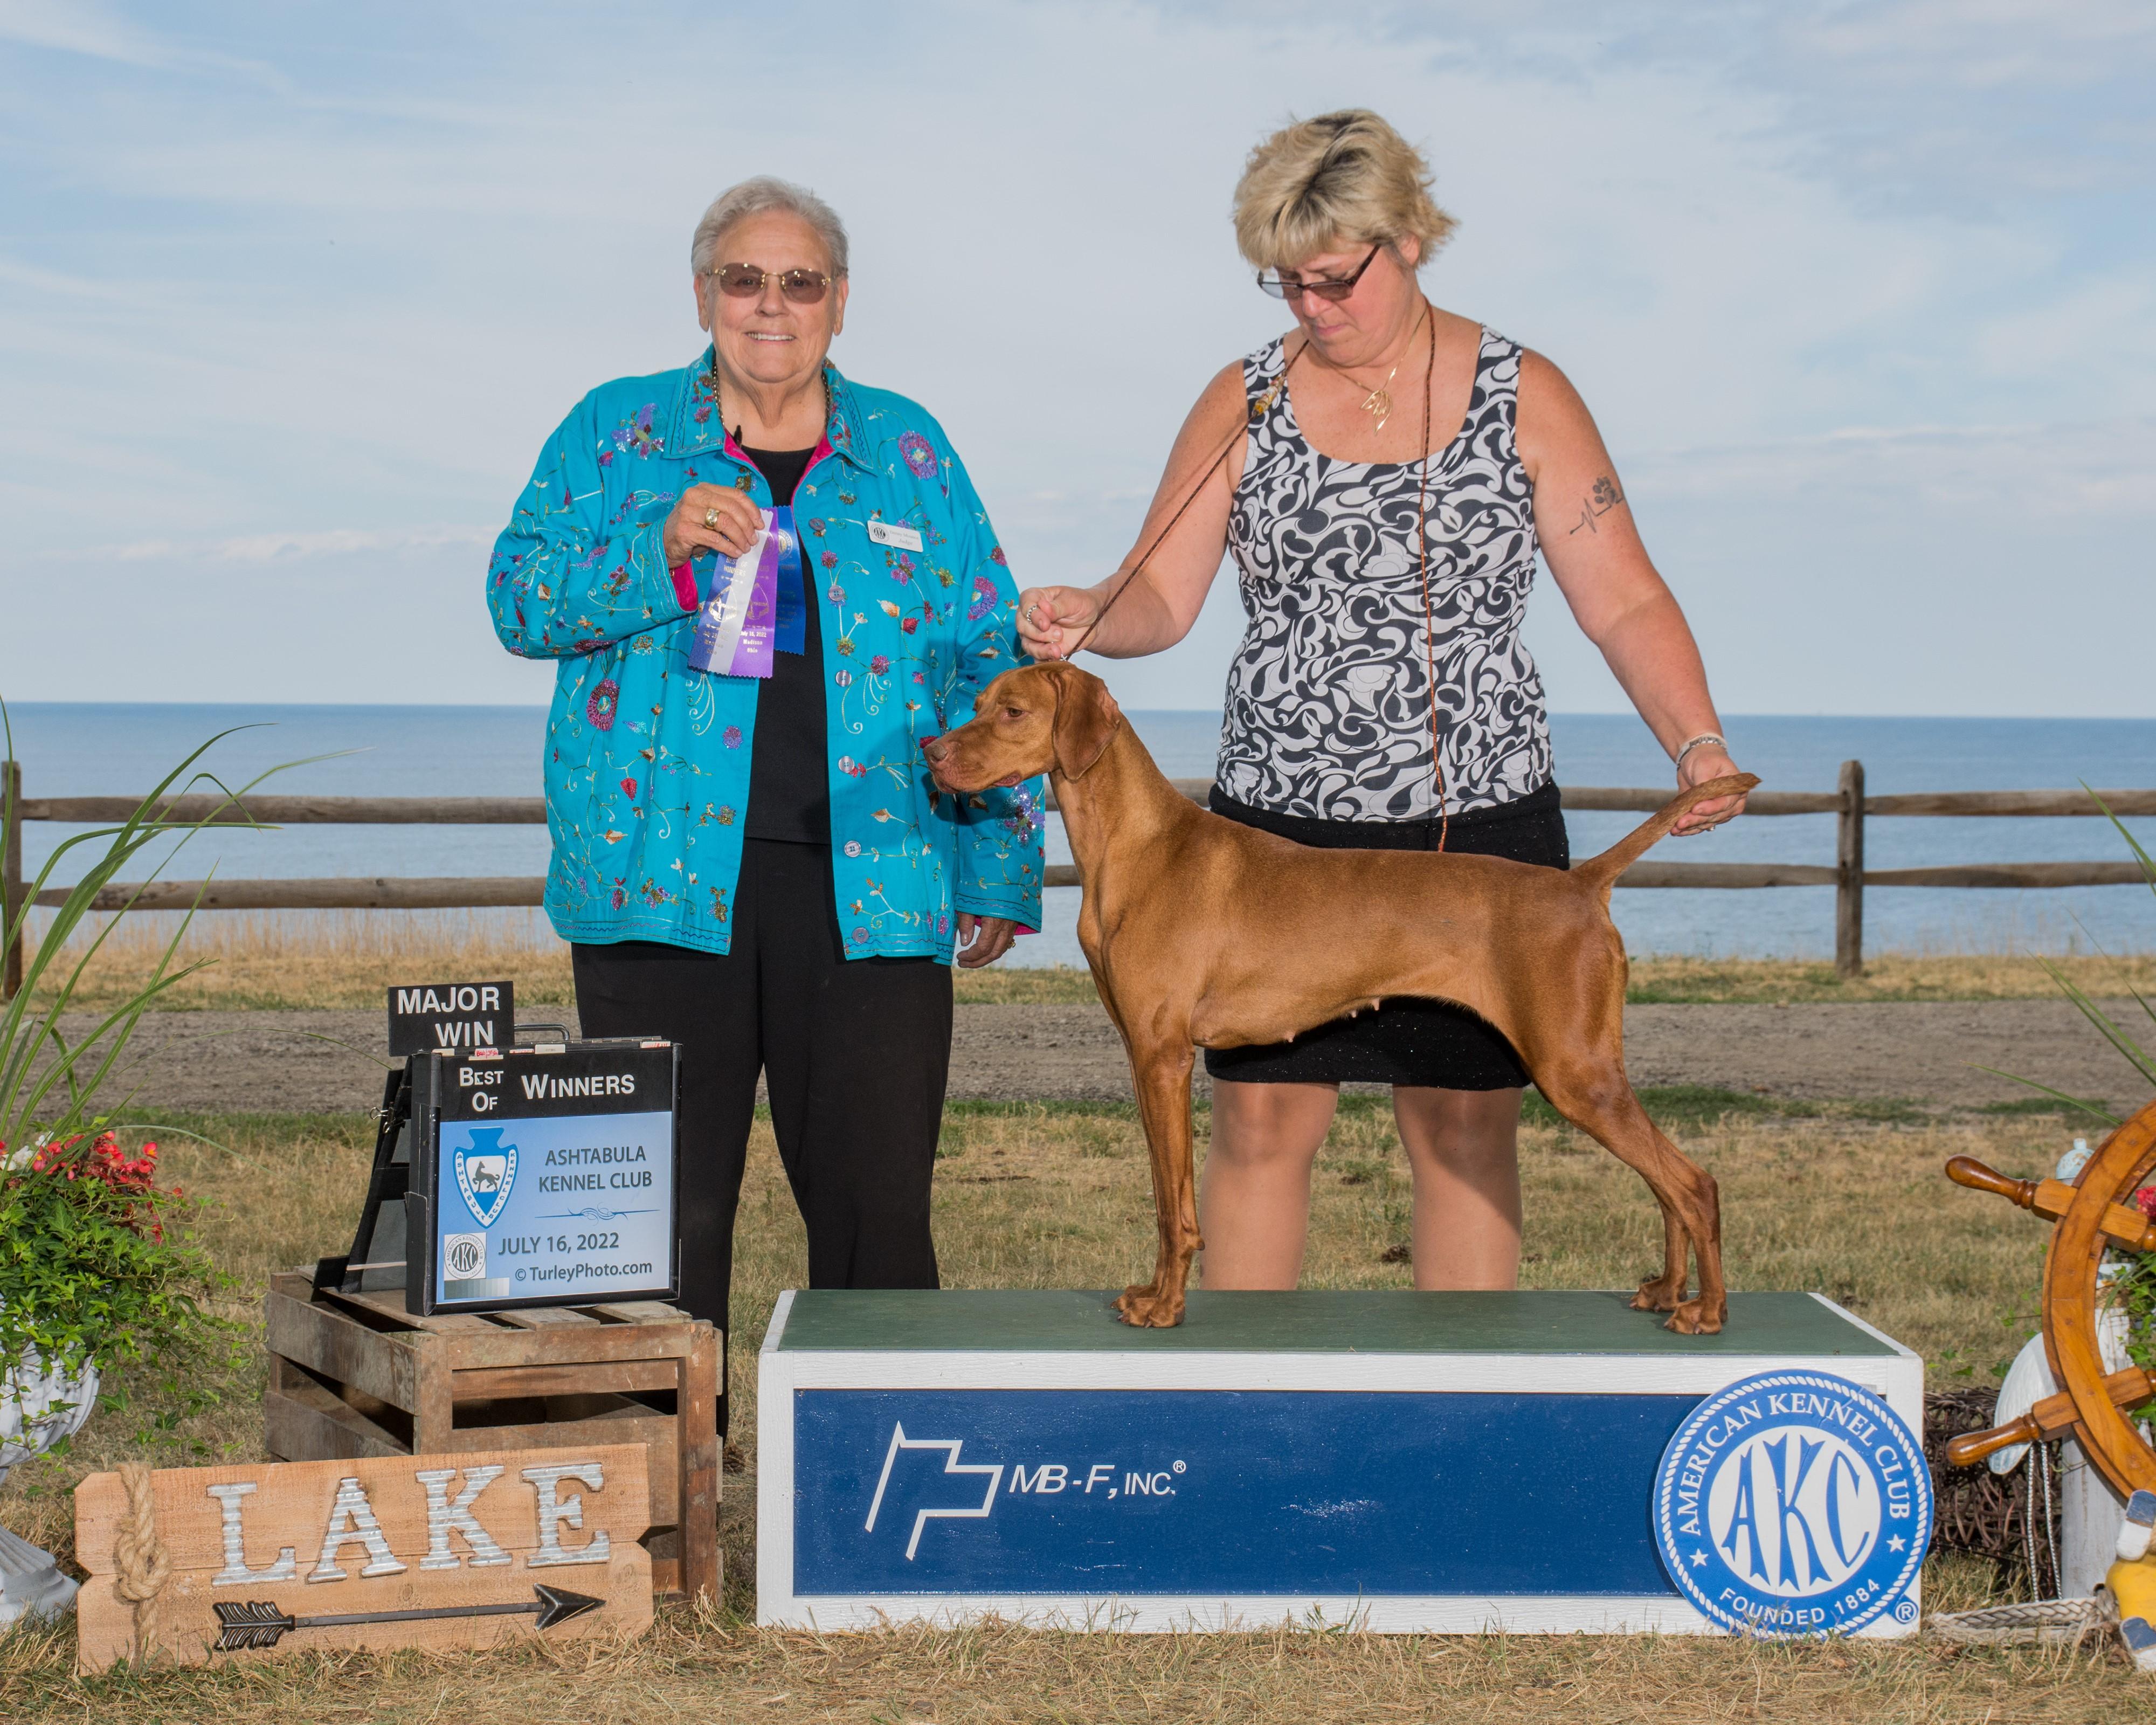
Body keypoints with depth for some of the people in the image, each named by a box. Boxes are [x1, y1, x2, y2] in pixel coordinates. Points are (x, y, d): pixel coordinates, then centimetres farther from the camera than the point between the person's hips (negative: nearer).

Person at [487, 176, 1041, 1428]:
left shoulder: (910, 451, 14)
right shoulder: (617, 433, 10)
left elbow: (987, 665, 13)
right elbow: (521, 600, 1)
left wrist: (1000, 865, 6)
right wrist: (661, 547, -16)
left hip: (869, 887, 1)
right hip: (668, 882, -1)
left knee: (878, 1204, -2)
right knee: (669, 1207, 1)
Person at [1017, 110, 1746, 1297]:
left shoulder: (1522, 398, 2)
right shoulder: (1244, 403, 6)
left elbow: (1625, 602, -1)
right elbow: (1159, 595, 4)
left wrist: (1697, 743, -16)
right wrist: (1080, 619, -18)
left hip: (1476, 825, -1)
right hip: (1276, 830, 1)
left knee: (1467, 1127, 3)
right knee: (1261, 1118, 0)